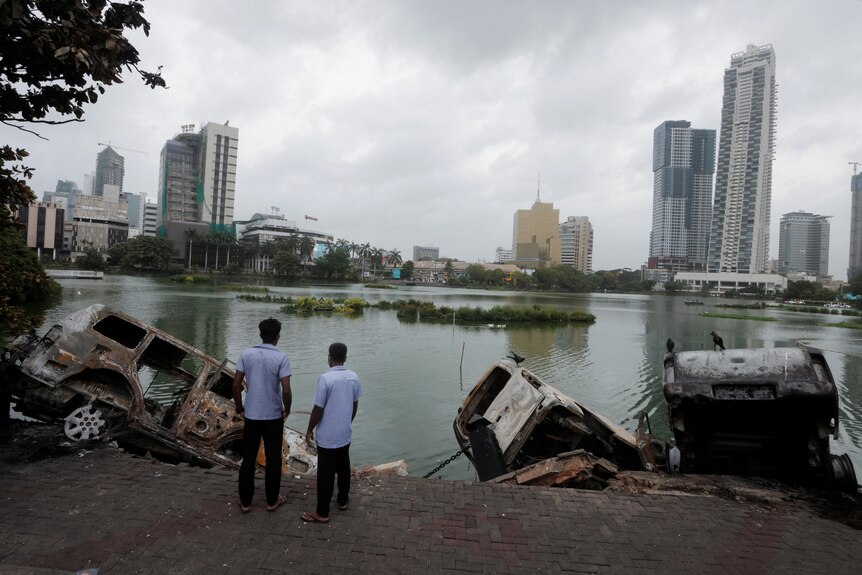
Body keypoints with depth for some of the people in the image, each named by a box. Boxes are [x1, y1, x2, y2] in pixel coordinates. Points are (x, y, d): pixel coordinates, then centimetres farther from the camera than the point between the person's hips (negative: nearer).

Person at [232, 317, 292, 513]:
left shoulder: (246, 354, -4)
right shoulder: (281, 358, -15)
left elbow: (236, 385, -3)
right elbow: (286, 390, -20)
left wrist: (239, 409, 10)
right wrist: (287, 409, -2)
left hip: (251, 415, 3)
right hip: (273, 416, -3)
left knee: (248, 459, 15)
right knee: (273, 460, 12)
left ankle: (245, 502, 25)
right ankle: (272, 501, 24)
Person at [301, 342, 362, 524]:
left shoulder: (325, 378, -21)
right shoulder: (354, 377, -3)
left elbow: (318, 409, -17)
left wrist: (309, 430, -3)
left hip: (327, 436, -6)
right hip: (345, 433, 6)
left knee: (326, 474, 4)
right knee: (343, 468, 21)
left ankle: (322, 513, 14)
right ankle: (343, 500, 37)